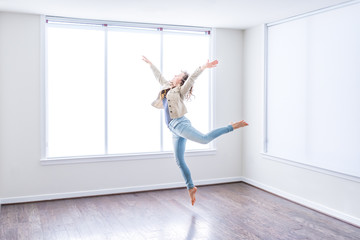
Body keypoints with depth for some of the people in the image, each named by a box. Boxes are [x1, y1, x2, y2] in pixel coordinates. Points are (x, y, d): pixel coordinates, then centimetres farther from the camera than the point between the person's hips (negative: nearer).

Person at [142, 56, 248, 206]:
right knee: (179, 161, 5)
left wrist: (203, 68, -25)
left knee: (205, 139, -28)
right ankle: (191, 187, 12)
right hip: (174, 129, 7)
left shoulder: (180, 91, 4)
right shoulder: (167, 88, 23)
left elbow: (192, 78, -11)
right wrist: (150, 64, 44)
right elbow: (158, 76, 36)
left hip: (180, 124, -7)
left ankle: (232, 127, -15)